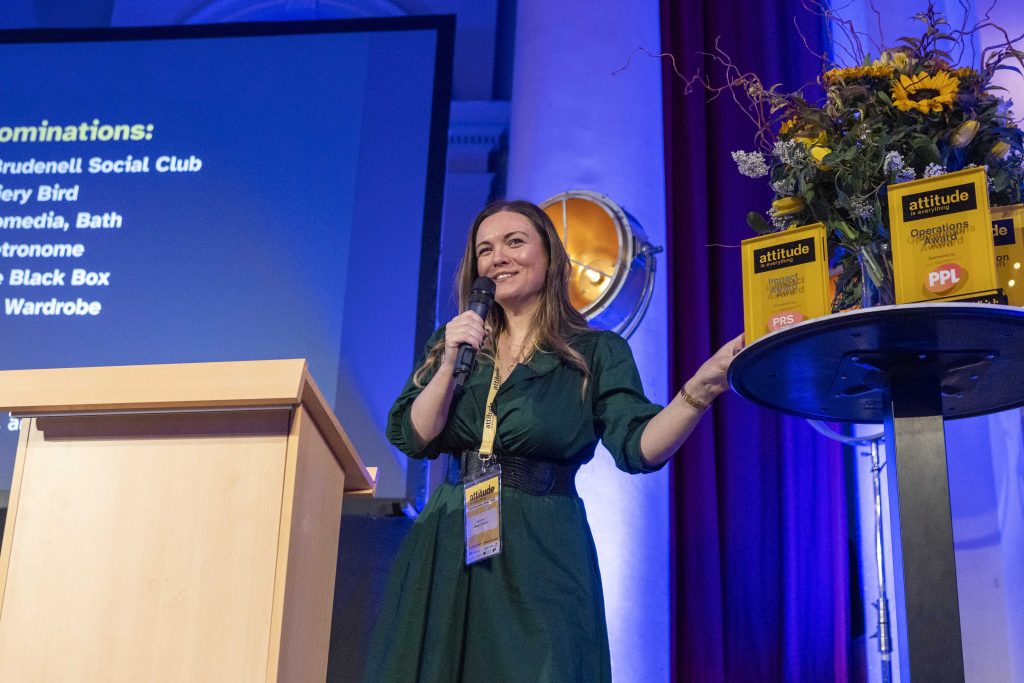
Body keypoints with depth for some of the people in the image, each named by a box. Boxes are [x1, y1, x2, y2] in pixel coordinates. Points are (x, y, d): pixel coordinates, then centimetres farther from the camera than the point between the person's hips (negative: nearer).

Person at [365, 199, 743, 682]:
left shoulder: (597, 353, 1)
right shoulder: (450, 344, 12)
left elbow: (639, 448, -12)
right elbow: (413, 438, 2)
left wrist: (701, 388, -28)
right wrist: (450, 364, -11)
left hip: (541, 556, -3)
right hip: (445, 552, 3)